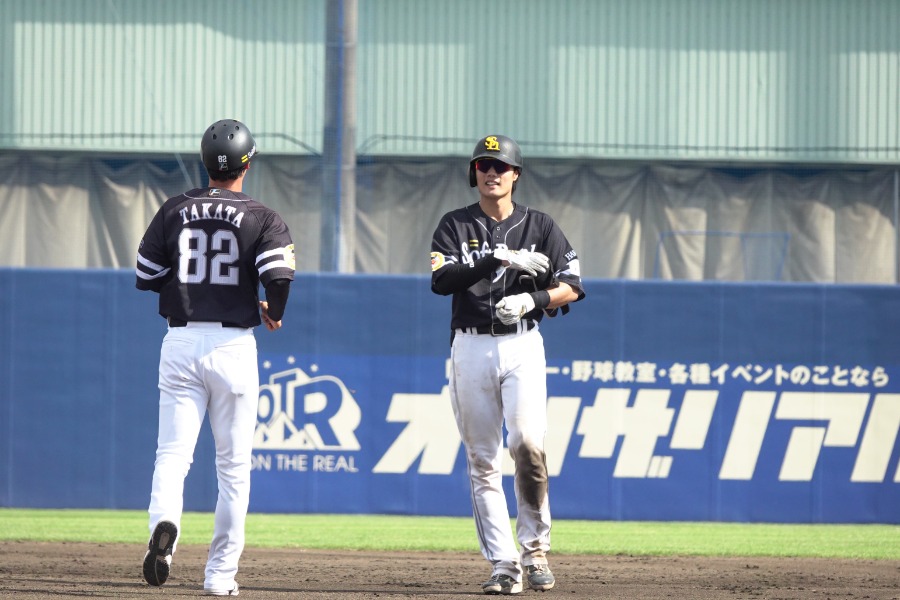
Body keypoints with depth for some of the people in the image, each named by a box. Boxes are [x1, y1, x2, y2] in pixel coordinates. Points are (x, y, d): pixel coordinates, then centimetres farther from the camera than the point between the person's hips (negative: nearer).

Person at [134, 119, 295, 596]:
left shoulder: (174, 211, 5)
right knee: (234, 465, 9)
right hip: (232, 346, -1)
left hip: (180, 342, 1)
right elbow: (278, 276, -17)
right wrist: (273, 313, 3)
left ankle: (164, 522, -33)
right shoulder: (262, 219, -3)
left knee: (172, 454, -1)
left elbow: (145, 276, 7)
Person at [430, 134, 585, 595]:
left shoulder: (539, 226, 7)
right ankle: (503, 565, 1)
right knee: (482, 458, -1)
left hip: (523, 346, -1)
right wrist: (500, 259, -20)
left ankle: (535, 547, -4)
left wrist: (531, 300, -15)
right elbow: (440, 280, -12)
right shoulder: (455, 226, 5)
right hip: (471, 347, 1)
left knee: (527, 441, -20)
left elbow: (572, 287, 3)